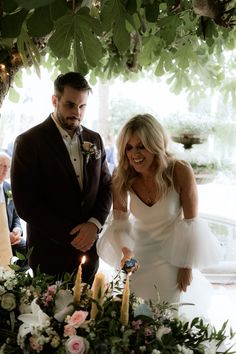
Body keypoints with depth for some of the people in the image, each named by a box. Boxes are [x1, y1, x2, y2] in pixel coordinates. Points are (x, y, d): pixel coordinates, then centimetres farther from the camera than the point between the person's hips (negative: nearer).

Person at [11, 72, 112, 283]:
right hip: (50, 253, -4)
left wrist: (94, 224, -9)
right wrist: (70, 236, -14)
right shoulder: (29, 142, -10)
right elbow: (26, 204, -14)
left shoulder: (94, 139, 6)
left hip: (88, 248, 5)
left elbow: (106, 186, 8)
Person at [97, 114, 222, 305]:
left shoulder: (180, 171, -24)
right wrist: (126, 251, -30)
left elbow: (190, 222, -14)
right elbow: (119, 221, -11)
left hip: (172, 256, -2)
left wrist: (187, 266, -8)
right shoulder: (121, 177, -16)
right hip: (139, 256, 2)